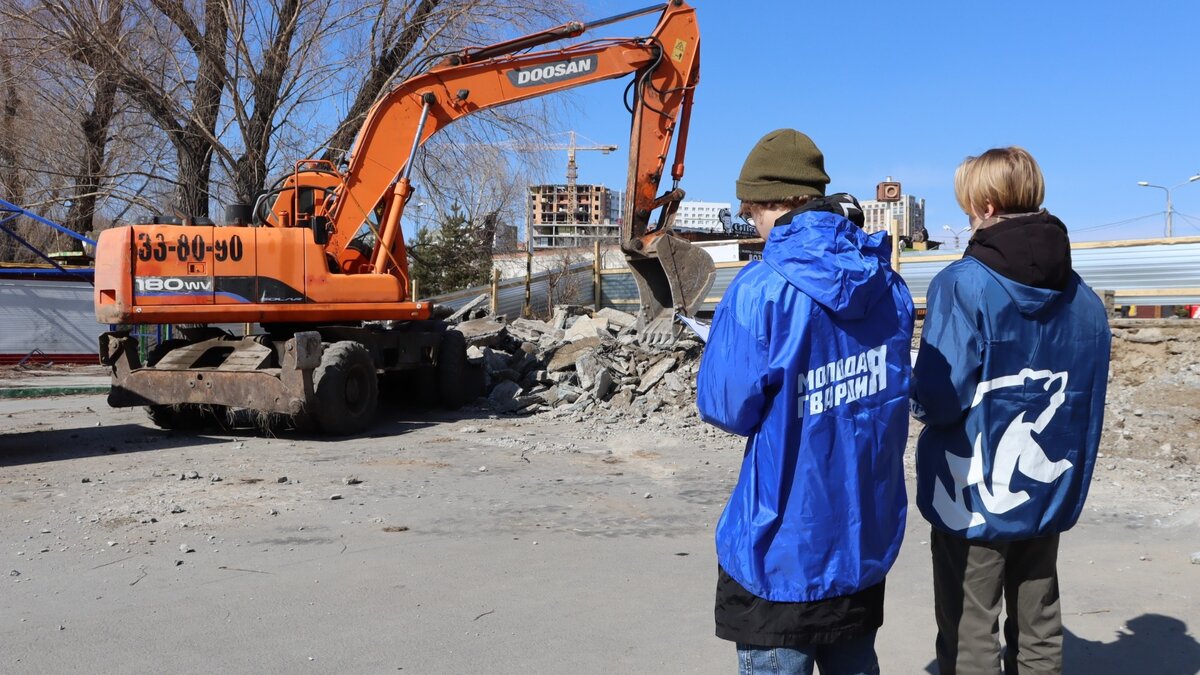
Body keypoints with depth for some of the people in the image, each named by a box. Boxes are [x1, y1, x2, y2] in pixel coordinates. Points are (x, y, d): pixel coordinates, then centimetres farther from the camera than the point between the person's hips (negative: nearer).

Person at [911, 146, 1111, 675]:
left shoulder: (964, 283, -16)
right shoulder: (1083, 298, 3)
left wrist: (914, 393, -1)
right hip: (1049, 497, 6)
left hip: (974, 500, -6)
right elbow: (1089, 403, 10)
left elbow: (938, 398, -22)